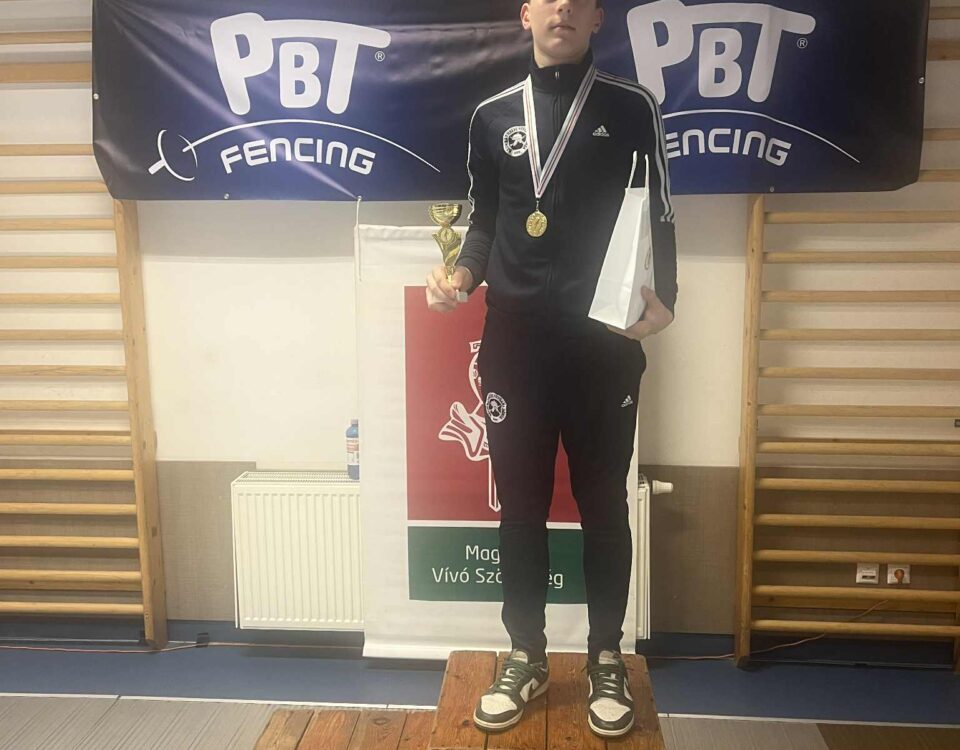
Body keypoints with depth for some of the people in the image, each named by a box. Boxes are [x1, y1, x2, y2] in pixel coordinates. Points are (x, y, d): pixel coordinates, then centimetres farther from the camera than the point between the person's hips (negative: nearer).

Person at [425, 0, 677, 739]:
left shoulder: (632, 107, 3)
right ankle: (526, 656, 26)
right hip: (514, 338, 2)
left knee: (603, 504, 8)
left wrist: (662, 299, -14)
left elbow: (660, 218, 3)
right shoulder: (492, 115, 10)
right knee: (520, 504, 9)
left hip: (604, 338, -2)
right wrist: (460, 277, -5)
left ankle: (607, 659, 26)